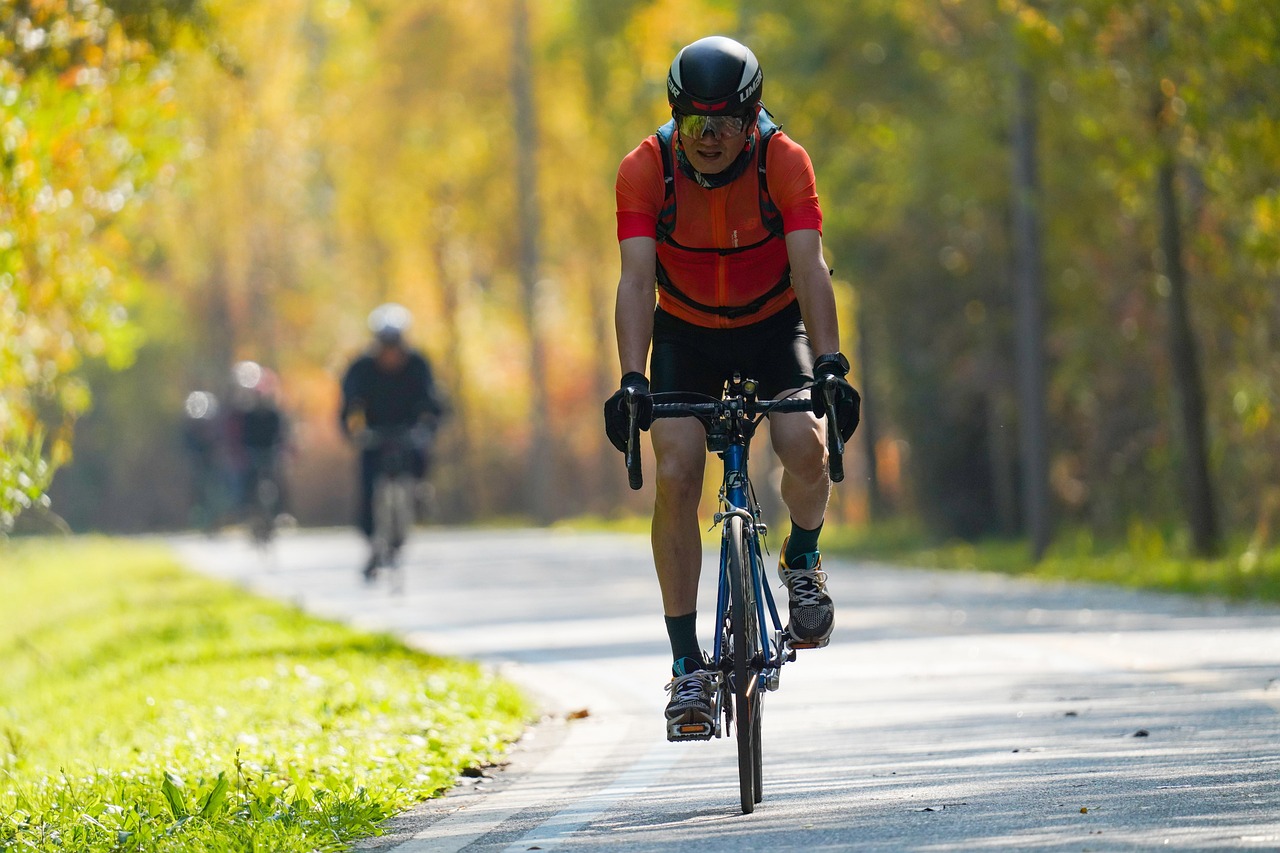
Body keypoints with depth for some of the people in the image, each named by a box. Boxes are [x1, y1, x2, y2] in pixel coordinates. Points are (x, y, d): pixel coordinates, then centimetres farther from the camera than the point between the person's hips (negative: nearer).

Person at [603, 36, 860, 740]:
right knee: (676, 476, -18)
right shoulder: (645, 169, -23)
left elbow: (809, 267, -32)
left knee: (804, 445, -28)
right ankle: (688, 667, -11)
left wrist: (830, 365, -45)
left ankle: (802, 560, 5)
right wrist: (631, 381, -43)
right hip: (685, 333, 1)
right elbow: (637, 279, -30)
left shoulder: (783, 162, -24)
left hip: (774, 326, -1)